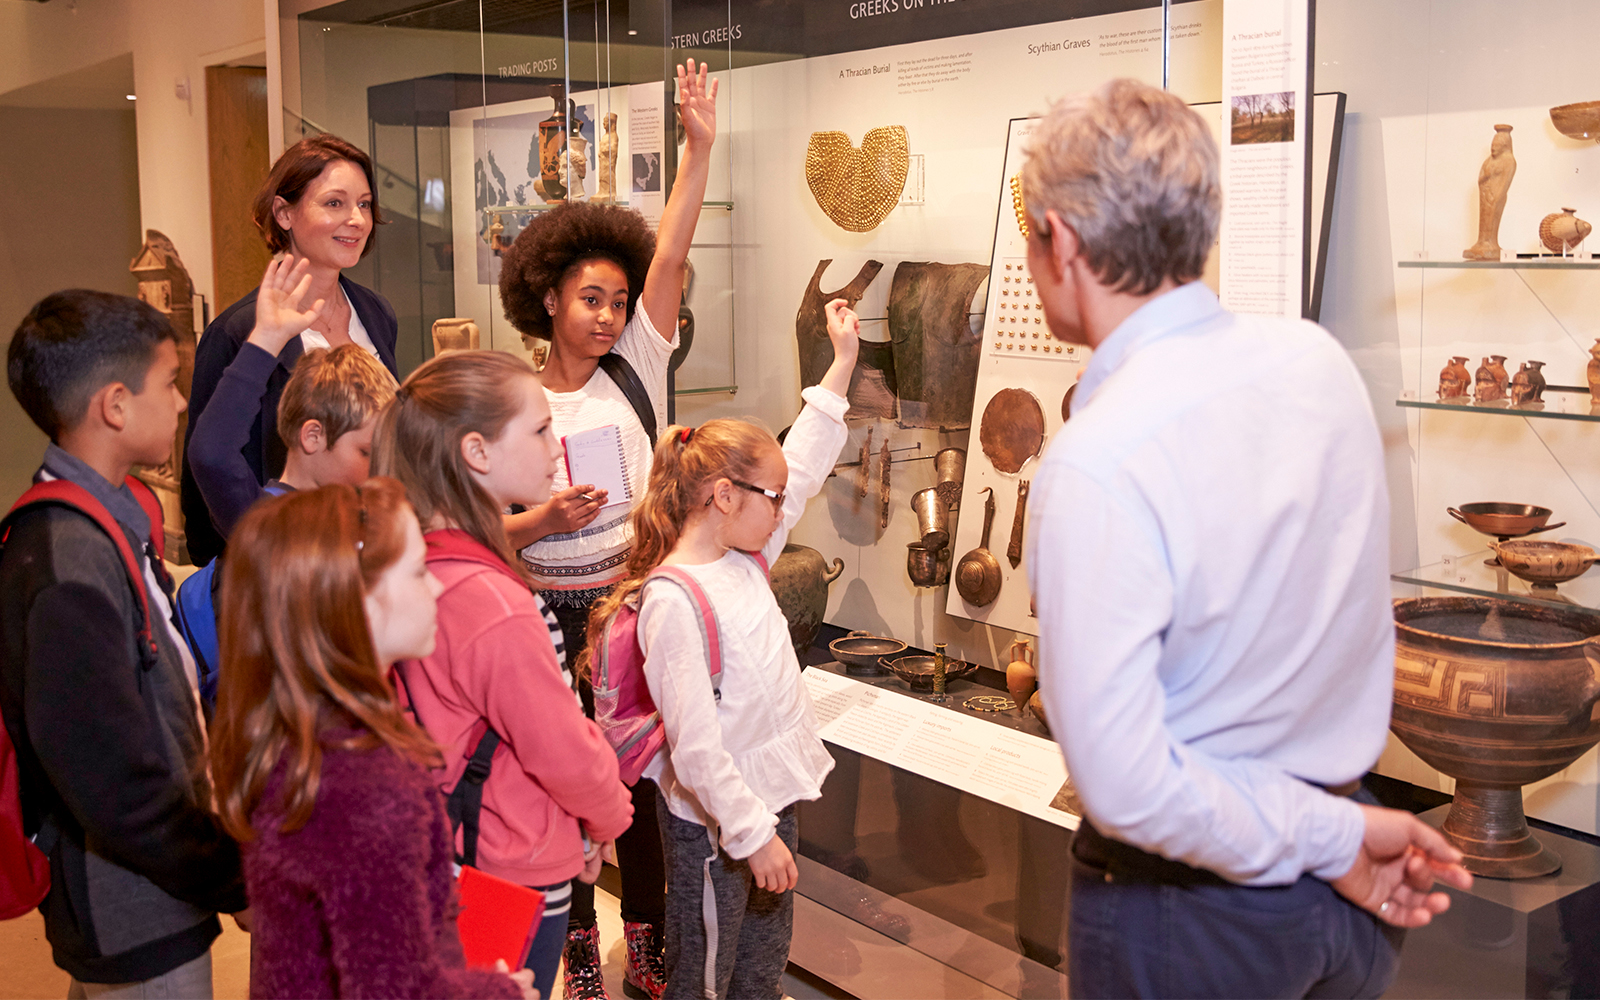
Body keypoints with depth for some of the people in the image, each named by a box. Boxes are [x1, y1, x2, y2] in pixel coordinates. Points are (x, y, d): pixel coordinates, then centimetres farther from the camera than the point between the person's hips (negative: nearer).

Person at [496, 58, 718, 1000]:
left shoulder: (635, 371, 2)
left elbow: (670, 257, -8)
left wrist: (700, 145, -15)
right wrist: (542, 522, -22)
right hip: (552, 613, -1)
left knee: (646, 770, 8)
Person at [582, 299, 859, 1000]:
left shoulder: (745, 561, 3)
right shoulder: (673, 601, -24)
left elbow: (803, 466, 14)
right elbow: (695, 744, -25)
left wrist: (841, 362, 15)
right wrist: (754, 834, -22)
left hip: (772, 795, 8)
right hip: (715, 823, -8)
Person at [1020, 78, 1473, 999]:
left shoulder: (1095, 464, -27)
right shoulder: (1320, 359, -5)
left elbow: (1124, 787, -27)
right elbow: (1364, 621, 6)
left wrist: (1331, 838, -13)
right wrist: (1338, 822, 16)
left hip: (1190, 916, -6)